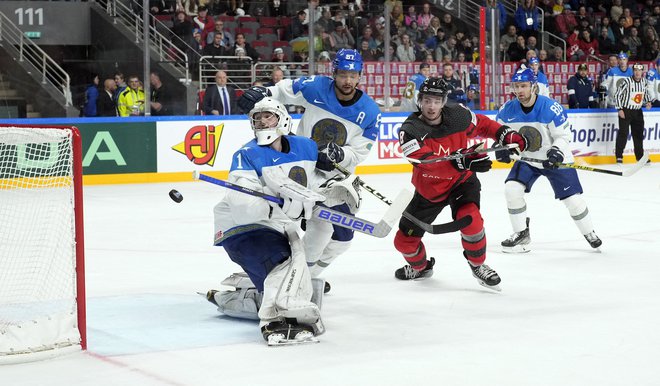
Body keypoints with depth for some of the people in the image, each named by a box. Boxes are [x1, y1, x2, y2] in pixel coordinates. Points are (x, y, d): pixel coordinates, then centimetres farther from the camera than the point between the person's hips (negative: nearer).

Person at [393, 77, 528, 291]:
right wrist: (461, 162, -54)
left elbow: (482, 123, 6)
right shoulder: (410, 130, -25)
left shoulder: (458, 115, -17)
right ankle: (419, 266, 41)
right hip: (429, 189, 1)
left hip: (461, 181, -1)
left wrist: (506, 134, -8)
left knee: (469, 219, -30)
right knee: (404, 240, 7)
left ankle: (478, 265, -4)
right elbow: (427, 163, -40)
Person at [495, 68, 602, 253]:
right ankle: (521, 234, 1)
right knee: (512, 189, -16)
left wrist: (556, 151, -35)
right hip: (526, 159, 3)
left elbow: (564, 135, -17)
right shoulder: (507, 110, -12)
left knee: (572, 198, 0)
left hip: (555, 160, -3)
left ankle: (589, 233, 26)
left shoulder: (551, 108, -24)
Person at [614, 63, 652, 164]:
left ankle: (640, 156, 19)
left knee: (639, 134, 10)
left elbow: (646, 93, 19)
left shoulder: (645, 82, 2)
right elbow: (617, 95, -12)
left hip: (637, 112, 5)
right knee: (623, 133, -11)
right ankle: (619, 156, -5)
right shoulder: (627, 81, -15)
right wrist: (619, 109, -14)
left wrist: (648, 101, 0)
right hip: (625, 111, -5)